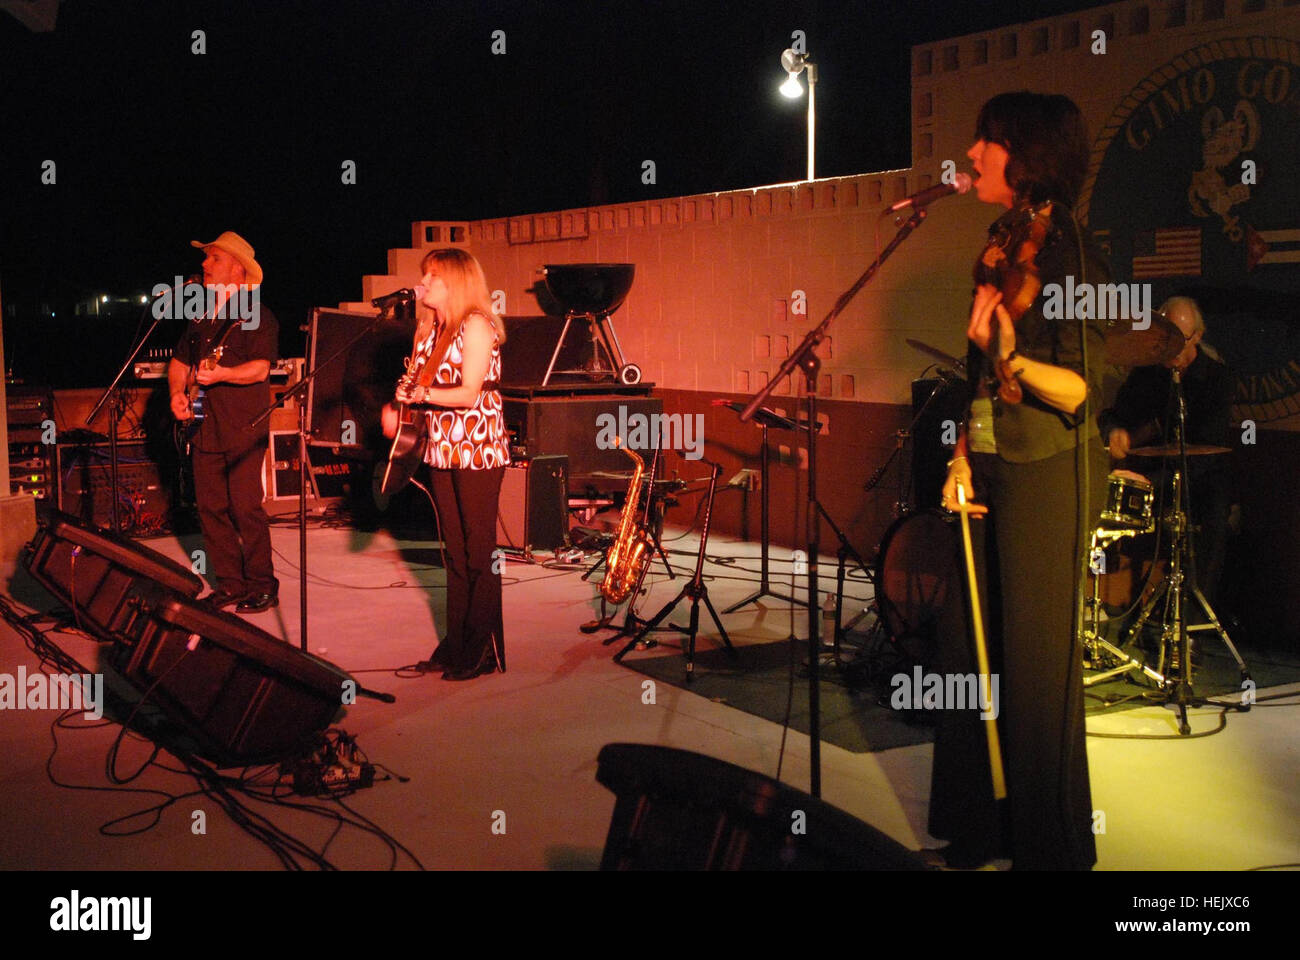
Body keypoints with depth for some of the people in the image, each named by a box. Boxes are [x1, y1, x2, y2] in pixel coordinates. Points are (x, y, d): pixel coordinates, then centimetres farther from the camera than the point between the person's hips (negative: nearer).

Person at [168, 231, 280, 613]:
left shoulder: (257, 315, -4)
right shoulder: (201, 318, 18)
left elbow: (260, 368, -15)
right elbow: (179, 361, 24)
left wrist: (222, 374, -32)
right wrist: (177, 393, 5)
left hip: (243, 427, -7)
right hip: (205, 426, 7)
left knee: (245, 507, -9)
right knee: (210, 508, 7)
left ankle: (262, 586, 1)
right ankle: (229, 584, 16)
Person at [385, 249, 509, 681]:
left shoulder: (475, 327, -10)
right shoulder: (427, 329, 13)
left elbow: (469, 394, -17)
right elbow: (418, 386, 14)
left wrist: (422, 394, -27)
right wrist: (398, 407, -5)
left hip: (478, 451, -8)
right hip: (441, 450, 8)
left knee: (478, 552, -3)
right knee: (454, 551, 12)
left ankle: (483, 650, 5)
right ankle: (456, 644, 19)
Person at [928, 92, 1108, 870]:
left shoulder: (1067, 257, -12)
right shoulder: (1001, 252, 12)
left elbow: (1080, 389, -16)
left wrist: (1012, 359, -32)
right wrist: (963, 455, 6)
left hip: (1047, 474, -8)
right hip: (993, 467, 8)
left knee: (1036, 658, 0)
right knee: (971, 645, 11)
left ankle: (1049, 842, 16)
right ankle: (982, 827, 26)